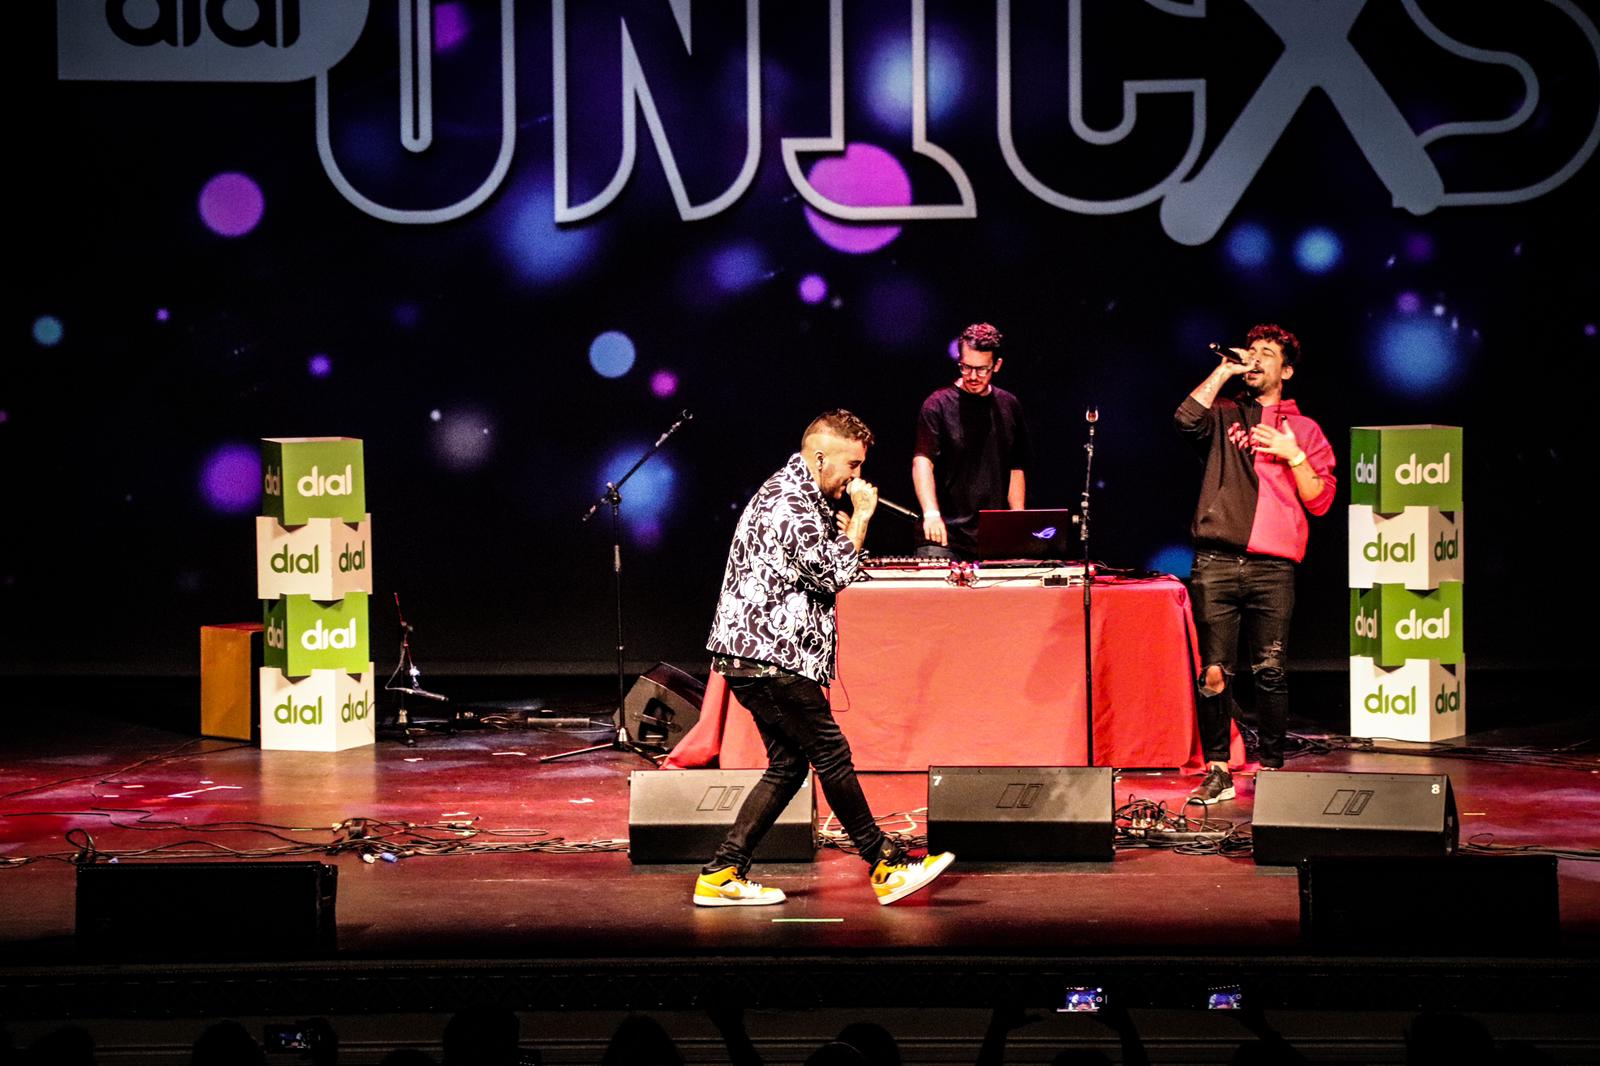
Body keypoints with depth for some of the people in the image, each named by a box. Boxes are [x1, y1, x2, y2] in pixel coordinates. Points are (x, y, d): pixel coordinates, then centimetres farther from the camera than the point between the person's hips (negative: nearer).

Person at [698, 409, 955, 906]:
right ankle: (887, 868, -1)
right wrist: (860, 517, -8)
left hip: (752, 655, 11)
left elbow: (822, 561, 27)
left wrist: (845, 524, 11)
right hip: (771, 655, -11)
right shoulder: (791, 502, -15)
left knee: (788, 763, 10)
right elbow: (831, 575, -16)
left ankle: (721, 876, 8)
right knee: (832, 756, -6)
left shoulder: (794, 493, 20)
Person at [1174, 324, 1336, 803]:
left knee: (1270, 671, -4)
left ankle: (1272, 766, 6)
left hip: (1272, 569, 0)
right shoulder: (1223, 415, 15)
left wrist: (1293, 455, -4)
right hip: (1216, 563, 0)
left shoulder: (1305, 431, 16)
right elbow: (1187, 419, -9)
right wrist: (1224, 370, -1)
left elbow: (1320, 501, 9)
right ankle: (1217, 770, 3)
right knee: (1214, 672, -5)